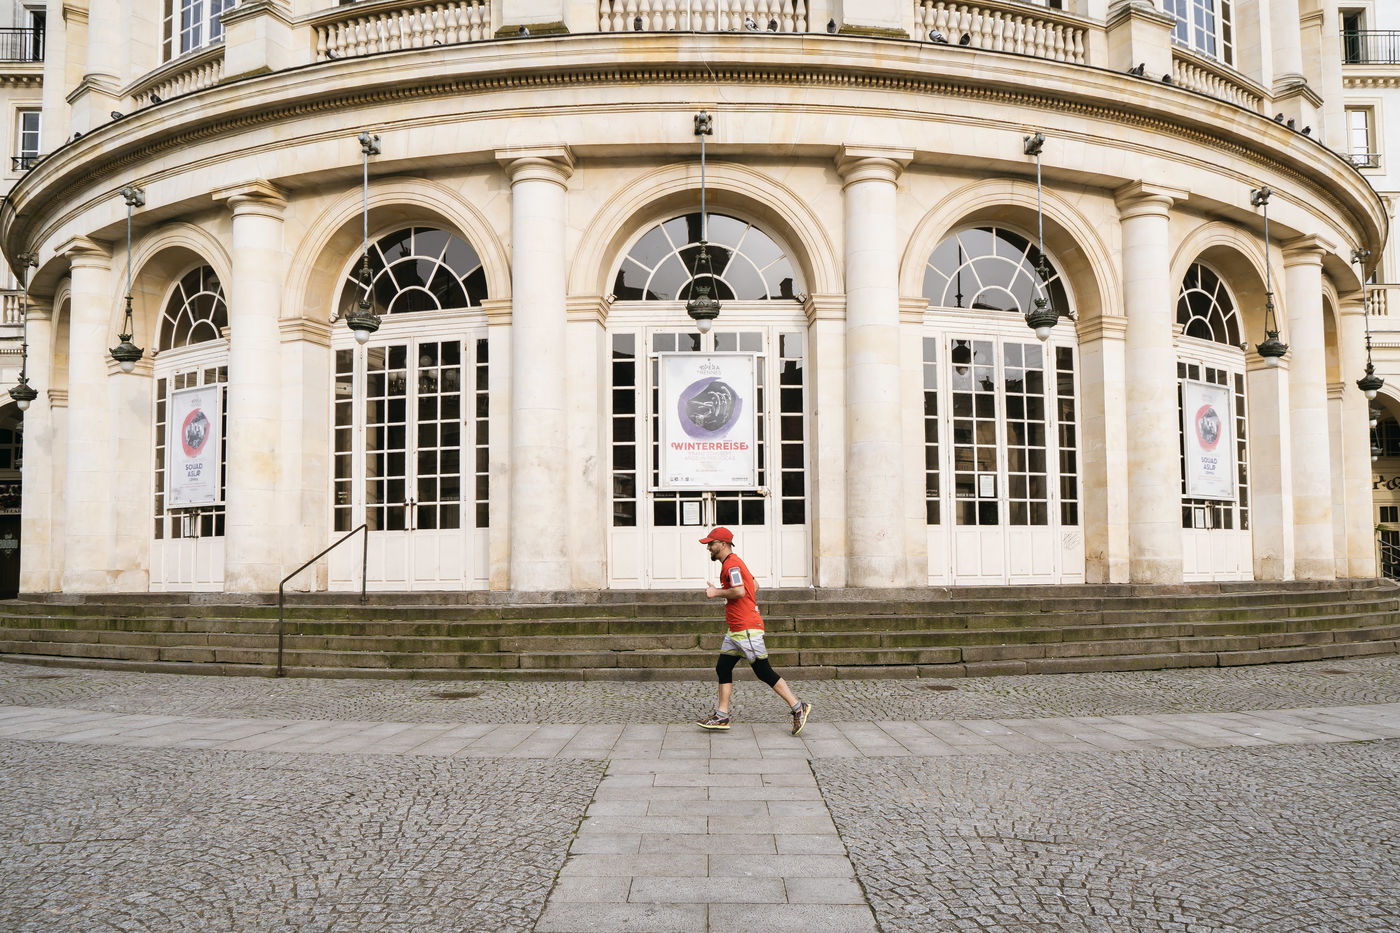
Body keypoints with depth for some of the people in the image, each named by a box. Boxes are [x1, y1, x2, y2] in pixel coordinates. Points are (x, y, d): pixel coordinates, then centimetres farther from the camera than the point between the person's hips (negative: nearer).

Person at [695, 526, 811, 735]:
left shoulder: (731, 564, -14)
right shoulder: (733, 563, 18)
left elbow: (739, 591, -28)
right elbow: (754, 587, 27)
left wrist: (717, 592, -14)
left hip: (747, 628, -11)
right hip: (736, 630, 11)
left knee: (764, 672, -6)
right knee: (723, 668, 8)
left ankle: (798, 708, 2)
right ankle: (721, 716, 10)